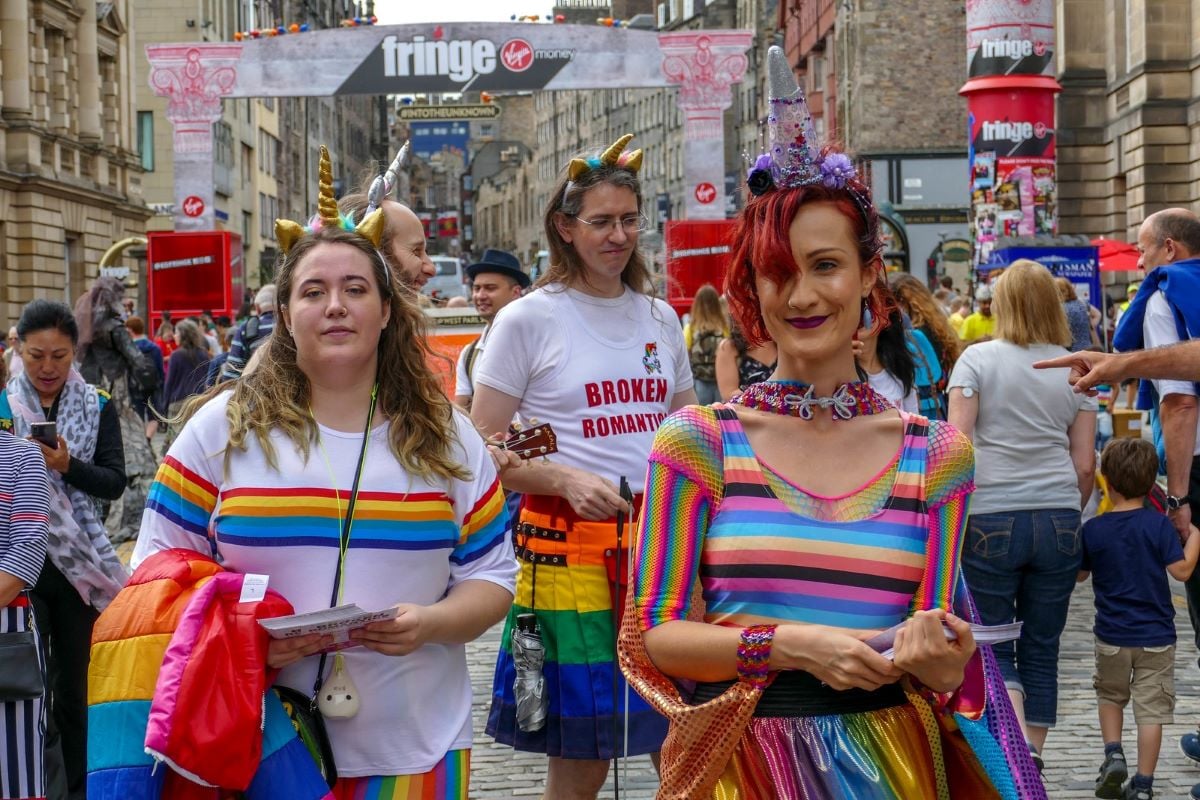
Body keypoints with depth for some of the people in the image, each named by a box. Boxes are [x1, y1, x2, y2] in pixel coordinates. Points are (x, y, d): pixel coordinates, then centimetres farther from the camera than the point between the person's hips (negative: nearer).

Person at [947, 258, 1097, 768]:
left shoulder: (977, 359, -2)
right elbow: (1085, 465, 6)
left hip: (990, 518, -2)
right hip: (1057, 519, 3)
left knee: (994, 650, 5)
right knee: (1042, 652, 11)